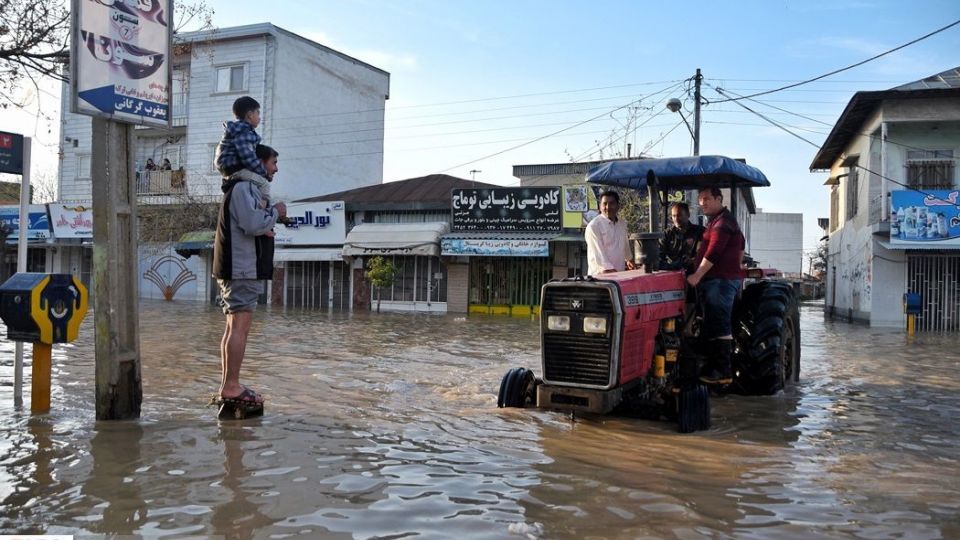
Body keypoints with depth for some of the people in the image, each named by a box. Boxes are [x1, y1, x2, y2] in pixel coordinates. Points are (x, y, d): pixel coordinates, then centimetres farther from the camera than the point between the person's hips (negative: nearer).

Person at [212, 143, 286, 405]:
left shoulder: (250, 188, 23)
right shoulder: (243, 188, -11)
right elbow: (253, 224, -24)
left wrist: (267, 214, 3)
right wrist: (275, 212, -8)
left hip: (244, 268, 11)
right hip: (242, 268, -11)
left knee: (235, 328, 12)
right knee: (240, 327, -11)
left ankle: (228, 385, 18)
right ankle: (232, 386, -9)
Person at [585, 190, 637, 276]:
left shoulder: (622, 224, 14)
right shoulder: (593, 226, -9)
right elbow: (598, 254, -16)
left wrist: (629, 259, 44)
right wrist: (611, 271, -22)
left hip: (620, 273, 6)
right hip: (600, 274, -6)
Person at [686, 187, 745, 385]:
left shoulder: (723, 221, -11)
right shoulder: (715, 221, 22)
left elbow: (714, 252, -20)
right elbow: (741, 243, 34)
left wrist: (697, 276, -21)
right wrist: (735, 265, 31)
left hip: (721, 280, -11)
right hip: (713, 280, 11)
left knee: (719, 327, -10)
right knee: (711, 326, 11)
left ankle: (722, 372, -8)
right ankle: (712, 367, 15)